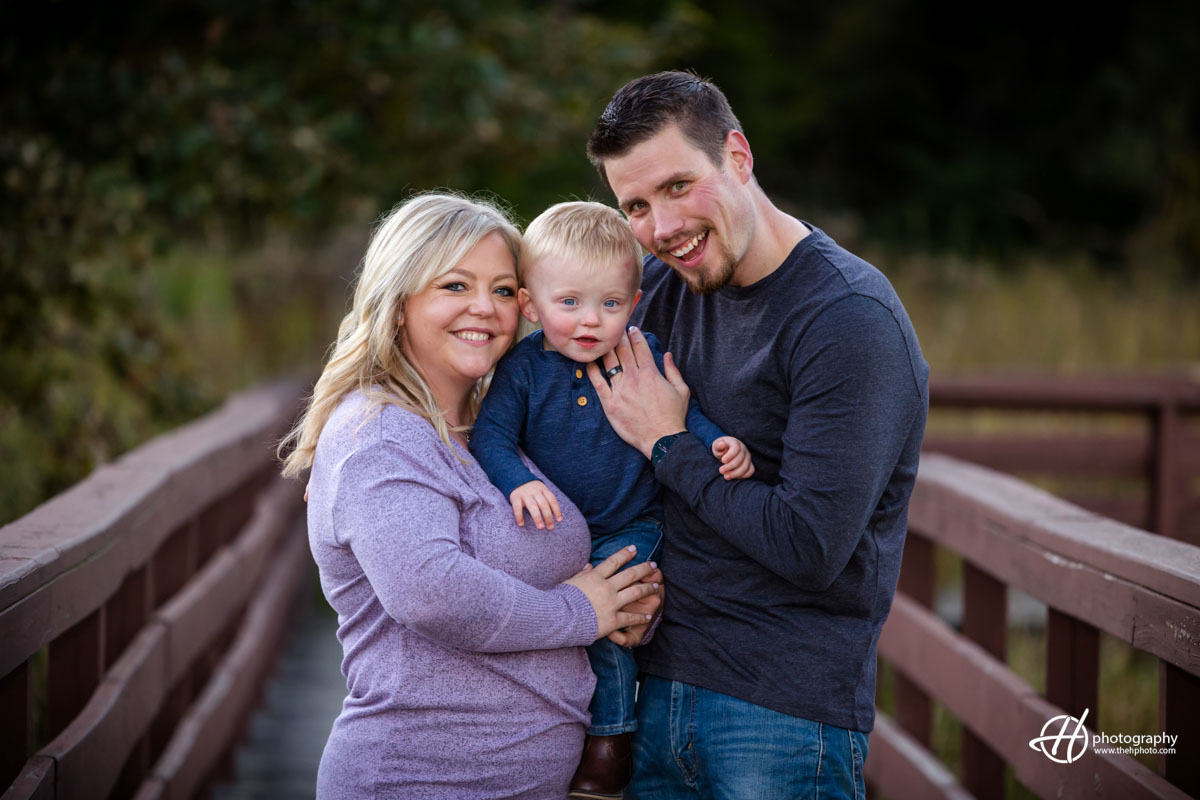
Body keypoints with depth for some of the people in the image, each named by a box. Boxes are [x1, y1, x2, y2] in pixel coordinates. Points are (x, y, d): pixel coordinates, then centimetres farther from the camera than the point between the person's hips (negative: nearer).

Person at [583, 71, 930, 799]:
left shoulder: (851, 320, -17)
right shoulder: (670, 281, 5)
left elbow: (810, 548, -21)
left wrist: (667, 443, -11)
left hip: (788, 712, -6)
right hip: (664, 685, 6)